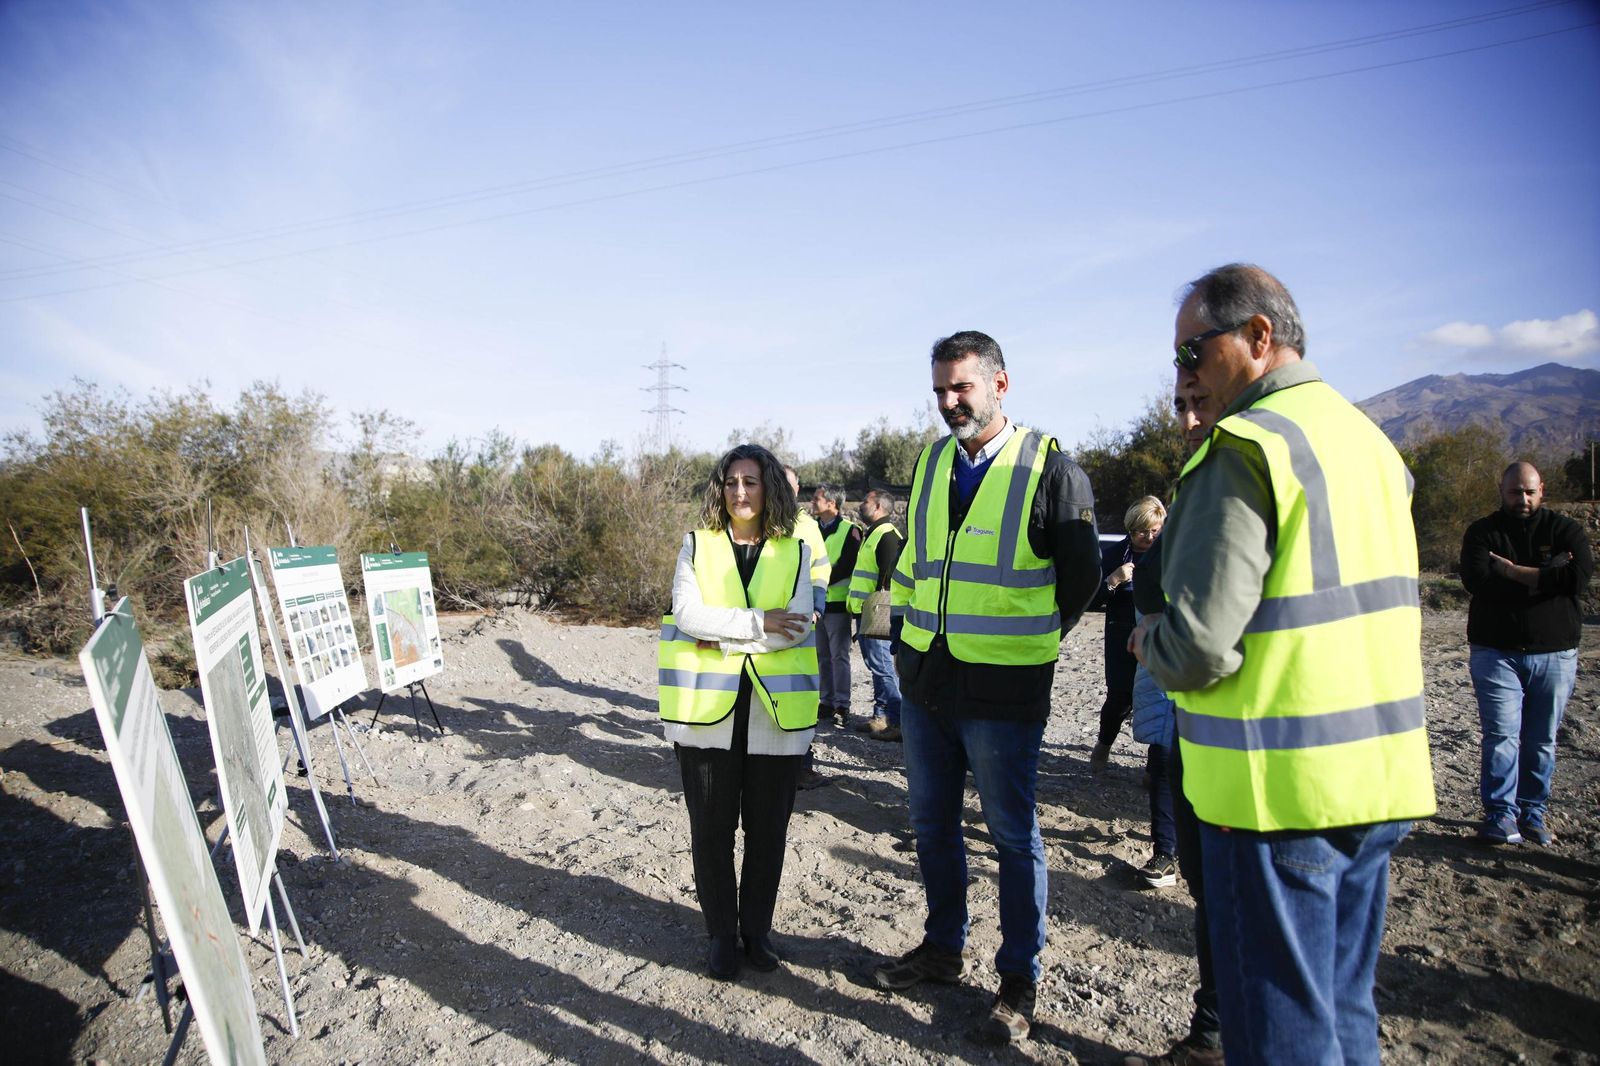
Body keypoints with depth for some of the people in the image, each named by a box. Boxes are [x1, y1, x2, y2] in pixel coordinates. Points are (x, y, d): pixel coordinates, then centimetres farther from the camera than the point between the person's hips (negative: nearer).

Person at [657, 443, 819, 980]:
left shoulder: (795, 552, 5)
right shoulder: (696, 545, 6)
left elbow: (796, 626, -8)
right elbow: (687, 612, -9)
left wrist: (721, 637, -13)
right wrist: (758, 622, -16)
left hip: (776, 709, 0)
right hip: (708, 709, 0)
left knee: (768, 829, 10)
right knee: (711, 829, 8)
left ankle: (757, 929, 30)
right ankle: (721, 934, 26)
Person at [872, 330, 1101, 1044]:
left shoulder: (1048, 467, -9)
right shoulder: (929, 462, 8)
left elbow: (1081, 574, -3)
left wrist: (1030, 639, 5)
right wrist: (919, 631, 14)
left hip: (1002, 692, -6)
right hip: (924, 682, 6)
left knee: (1013, 836, 8)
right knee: (933, 823, 17)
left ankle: (1018, 980, 25)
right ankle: (942, 948, 37)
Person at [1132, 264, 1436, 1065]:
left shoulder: (1245, 446, -17)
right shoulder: (1367, 437, 11)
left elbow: (1199, 649, -23)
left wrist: (1150, 641, -1)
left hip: (1281, 787, -9)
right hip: (1378, 776, 9)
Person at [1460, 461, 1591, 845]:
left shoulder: (1564, 529, 6)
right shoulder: (1482, 532, 3)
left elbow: (1580, 576, -13)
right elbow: (1477, 580, -15)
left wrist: (1513, 572, -12)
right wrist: (1546, 576, -13)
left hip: (1554, 654, 2)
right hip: (1496, 652, -1)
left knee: (1542, 740, 7)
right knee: (1501, 735, -7)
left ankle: (1534, 811, 18)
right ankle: (1501, 813, -1)